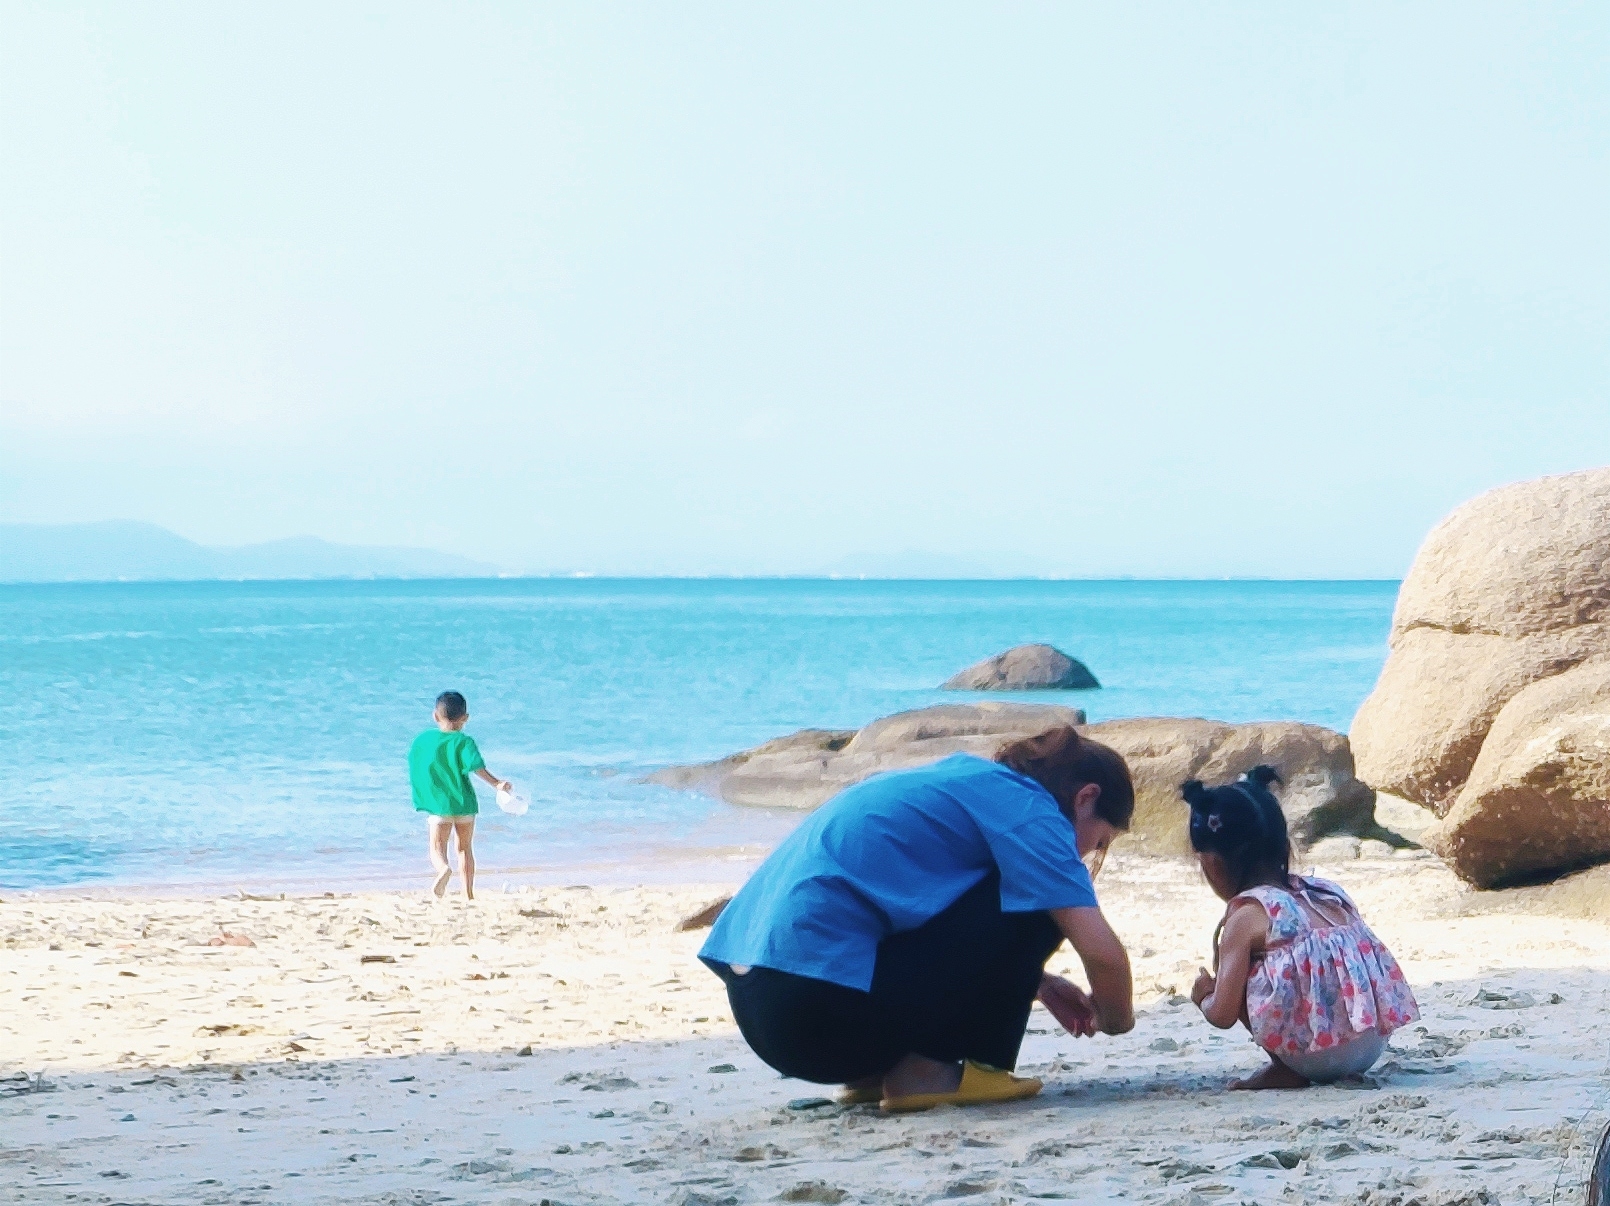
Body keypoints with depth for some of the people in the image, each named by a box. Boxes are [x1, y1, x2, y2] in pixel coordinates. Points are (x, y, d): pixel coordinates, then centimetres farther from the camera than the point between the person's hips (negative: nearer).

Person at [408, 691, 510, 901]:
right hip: (465, 804, 0)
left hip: (438, 805, 0)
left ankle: (443, 868, -37)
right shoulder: (464, 742, -5)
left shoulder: (421, 741, 5)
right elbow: (476, 766, -20)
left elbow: (415, 772, 15)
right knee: (465, 848, 14)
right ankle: (468, 895, 15)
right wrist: (496, 783, -24)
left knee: (437, 849, -4)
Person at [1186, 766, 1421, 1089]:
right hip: (1373, 1046, 7)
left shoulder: (1246, 916, -4)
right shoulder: (1329, 893, 14)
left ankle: (1284, 1069, 3)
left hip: (1316, 1057, -7)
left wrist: (1204, 996, 18)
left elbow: (1223, 1015, -7)